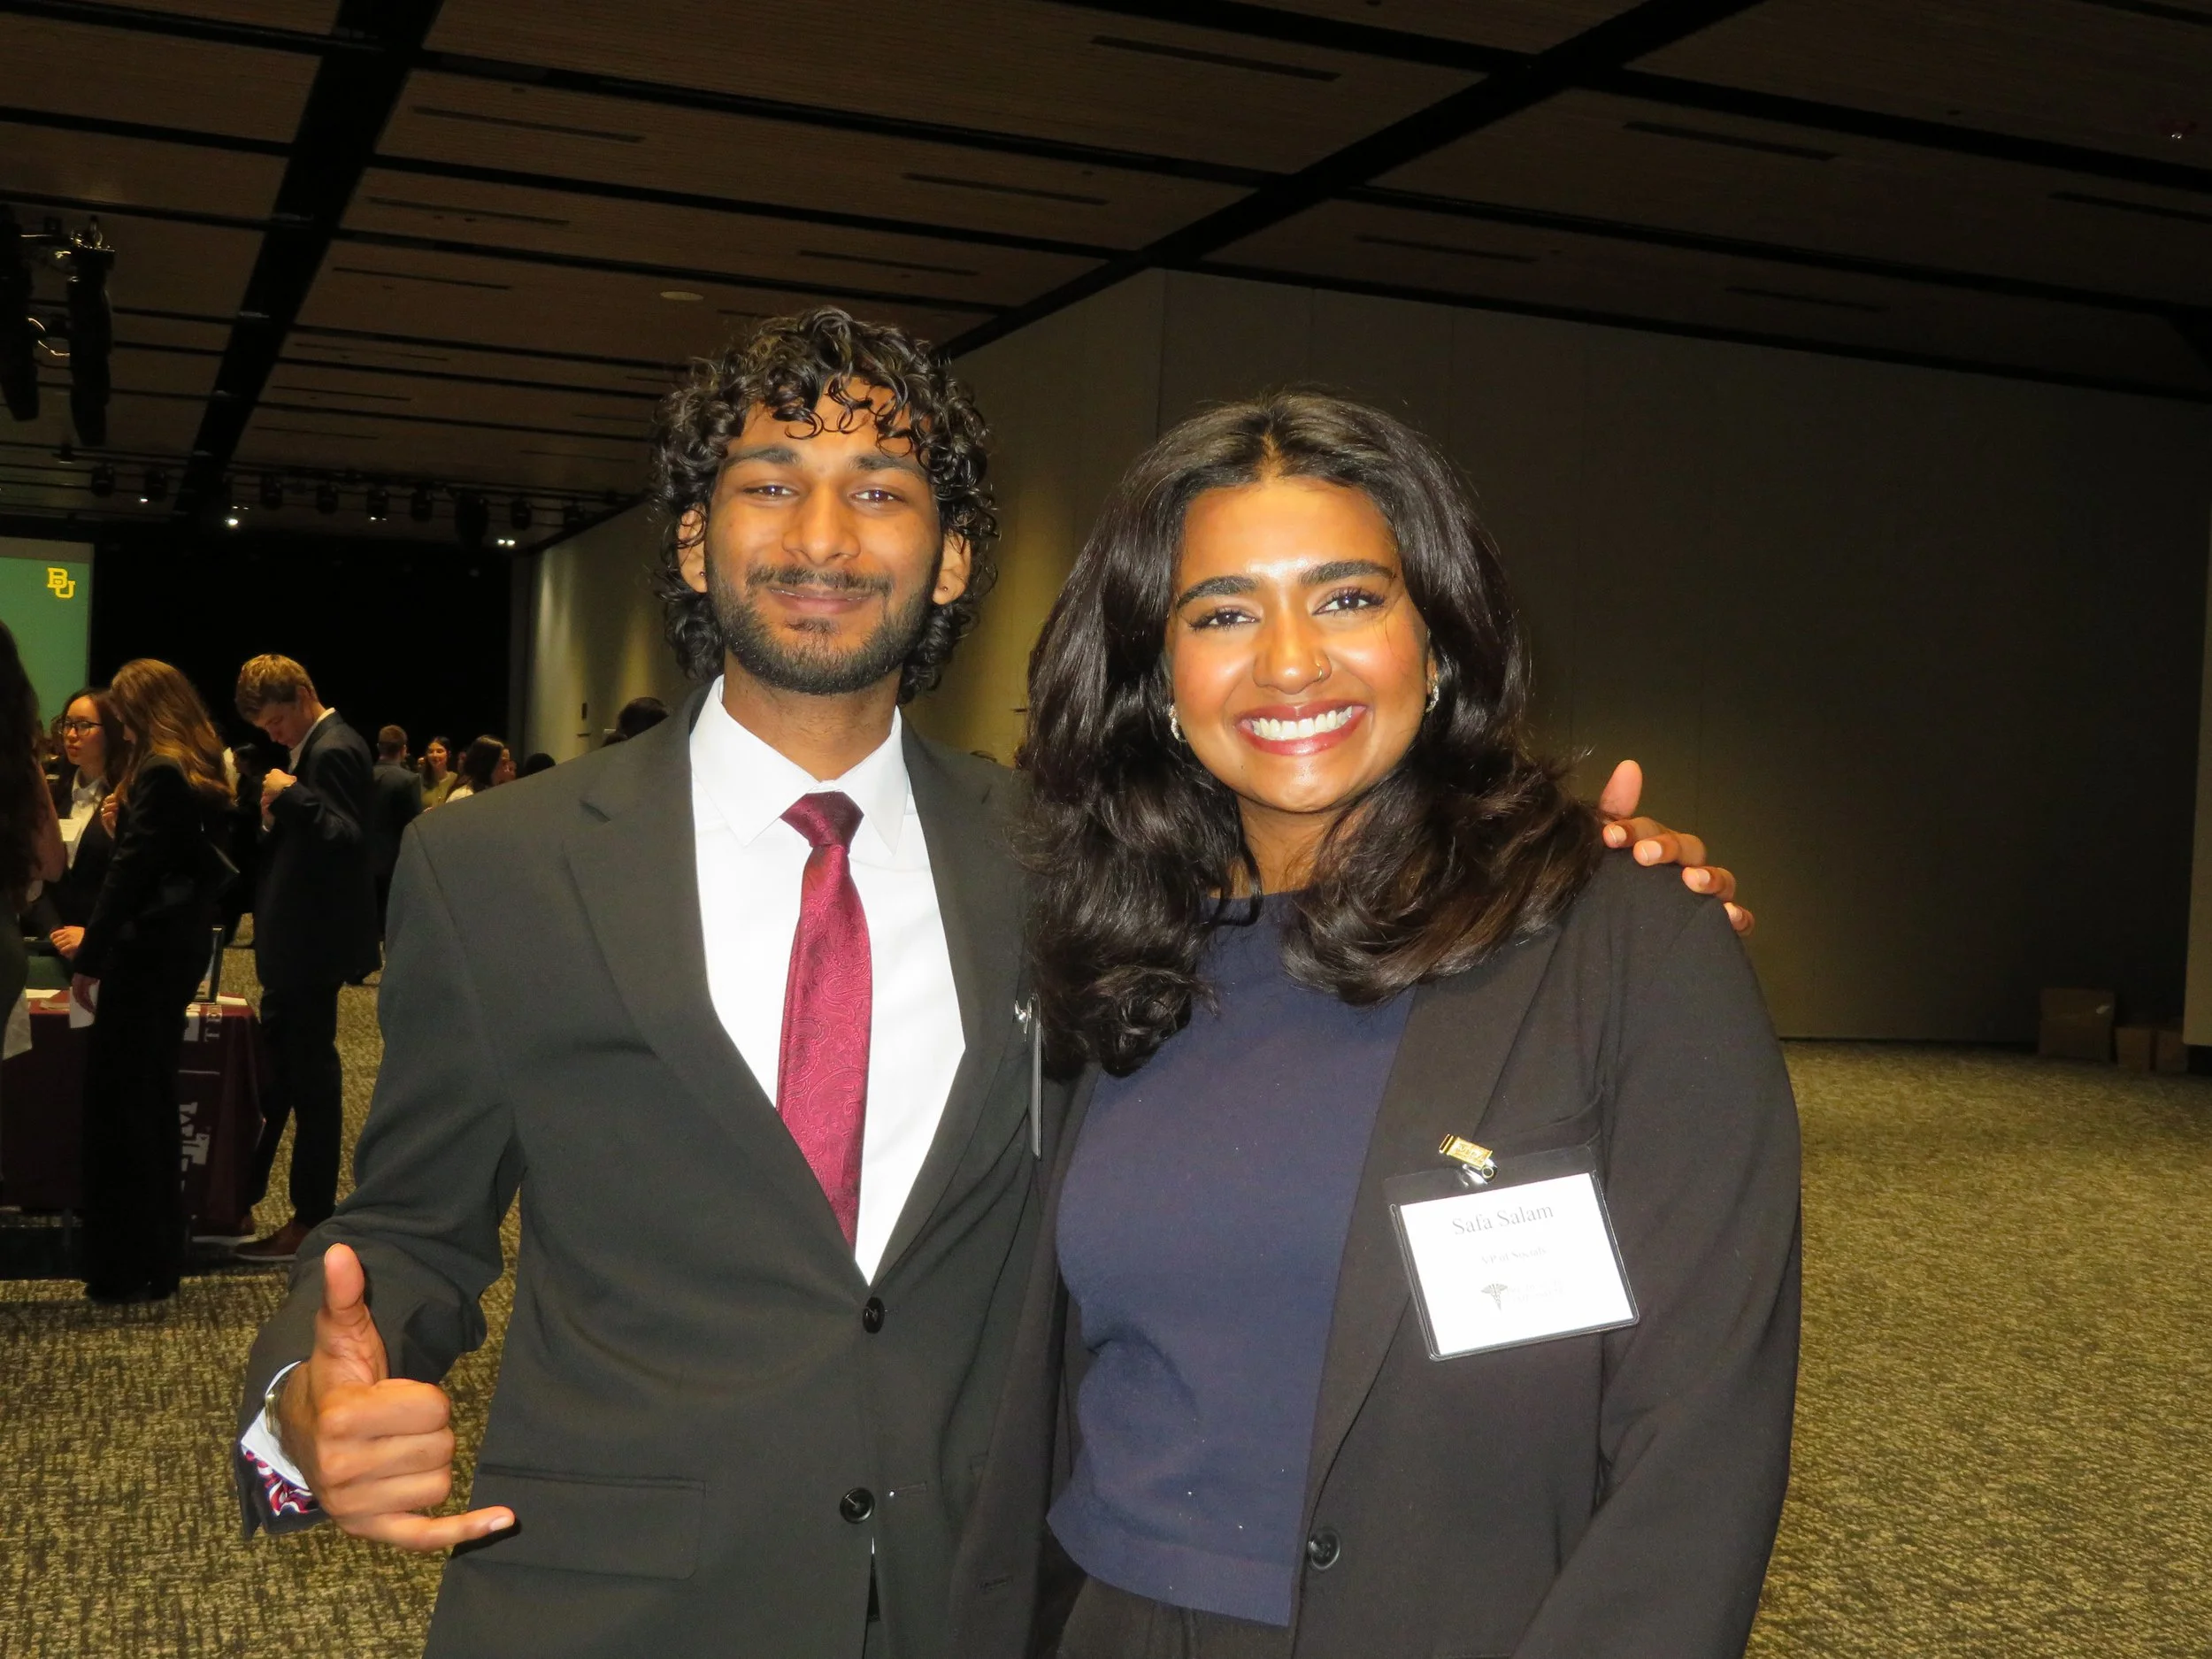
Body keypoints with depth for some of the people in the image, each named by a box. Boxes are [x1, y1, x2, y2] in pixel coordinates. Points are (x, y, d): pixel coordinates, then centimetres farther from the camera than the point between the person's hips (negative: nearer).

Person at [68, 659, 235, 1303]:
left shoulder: (159, 773, -16)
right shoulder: (202, 772, 13)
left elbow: (131, 871, -18)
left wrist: (89, 958, -15)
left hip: (149, 949, -10)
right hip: (180, 944, 10)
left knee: (120, 1098, -3)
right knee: (150, 1095, 16)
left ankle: (129, 1266, 3)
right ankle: (156, 1255, 23)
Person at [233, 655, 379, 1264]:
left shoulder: (332, 751, -18)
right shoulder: (315, 747, 13)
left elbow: (349, 838, -28)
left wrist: (292, 795, -27)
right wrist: (276, 817, 3)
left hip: (313, 941, -10)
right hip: (301, 938, 10)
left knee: (309, 1072, -2)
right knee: (278, 1061, 19)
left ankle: (313, 1218, 6)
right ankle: (244, 1190, 32)